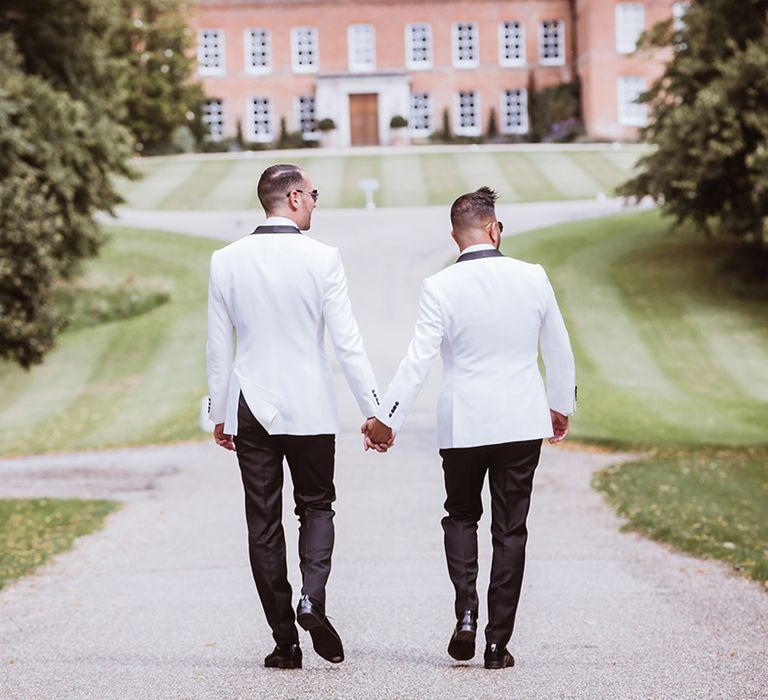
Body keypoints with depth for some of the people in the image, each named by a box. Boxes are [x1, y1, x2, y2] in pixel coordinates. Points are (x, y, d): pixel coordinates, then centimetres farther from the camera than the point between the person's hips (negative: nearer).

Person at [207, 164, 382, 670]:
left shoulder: (226, 261, -1)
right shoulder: (322, 258, -9)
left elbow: (219, 347, 4)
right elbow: (347, 342, -9)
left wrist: (220, 414, 13)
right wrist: (374, 411, -4)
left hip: (250, 410, 2)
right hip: (310, 409, -2)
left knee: (264, 522, 7)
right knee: (316, 506, 15)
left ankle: (285, 641, 8)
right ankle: (313, 598, -9)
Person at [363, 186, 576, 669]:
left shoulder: (441, 287, -11)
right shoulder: (533, 278, -4)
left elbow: (418, 360, -14)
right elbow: (560, 352, 6)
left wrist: (386, 420, -6)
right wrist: (561, 406, 22)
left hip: (463, 425, -1)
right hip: (522, 422, 1)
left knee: (461, 516, 20)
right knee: (510, 529, 8)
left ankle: (466, 613, 1)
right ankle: (498, 642, 8)